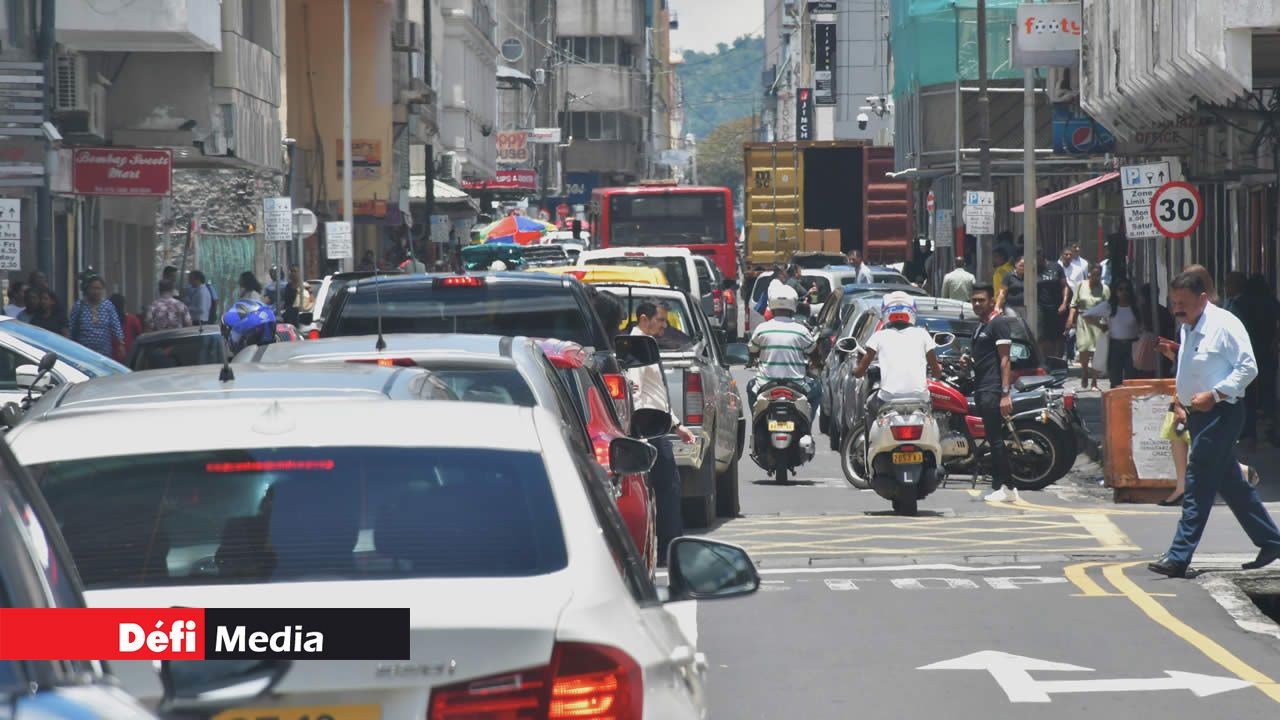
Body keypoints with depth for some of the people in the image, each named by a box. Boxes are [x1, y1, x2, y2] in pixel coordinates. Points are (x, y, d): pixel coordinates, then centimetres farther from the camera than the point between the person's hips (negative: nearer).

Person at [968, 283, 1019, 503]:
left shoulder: (998, 323, -8)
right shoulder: (979, 328, 21)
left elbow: (1005, 359, -14)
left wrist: (1006, 393, -21)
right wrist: (967, 361, 10)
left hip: (994, 391, -10)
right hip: (982, 391, 10)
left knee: (995, 439, -10)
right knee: (994, 440, 10)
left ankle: (999, 488, -10)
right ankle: (1009, 487, 13)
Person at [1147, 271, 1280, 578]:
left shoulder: (1225, 325, -13)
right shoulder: (1187, 328, 15)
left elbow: (1248, 367, -17)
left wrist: (1214, 394, -22)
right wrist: (1180, 399, 12)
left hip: (1221, 413, -9)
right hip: (1199, 414, 9)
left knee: (1198, 486, -10)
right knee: (1231, 484, 13)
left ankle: (1179, 557, -10)